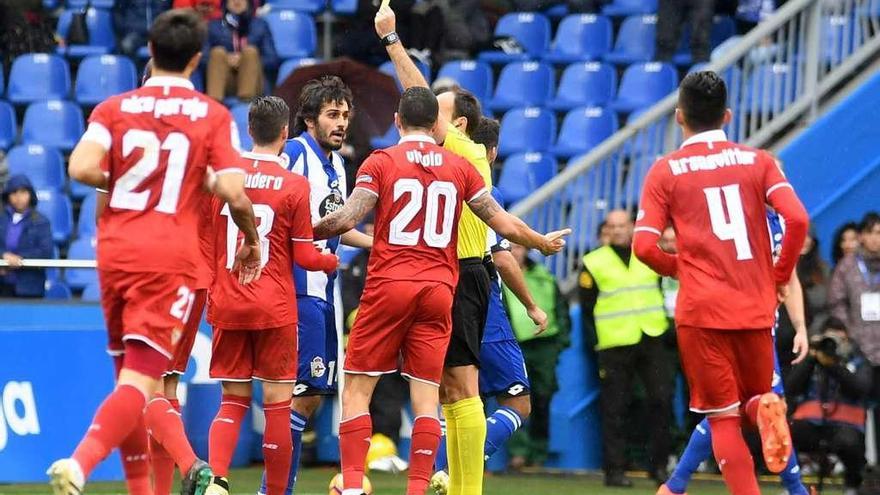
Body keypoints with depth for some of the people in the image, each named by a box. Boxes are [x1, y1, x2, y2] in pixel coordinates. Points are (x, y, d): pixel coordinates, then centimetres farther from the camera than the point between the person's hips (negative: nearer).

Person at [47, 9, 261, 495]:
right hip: (171, 255, -3)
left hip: (115, 252, 3)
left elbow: (82, 168, -12)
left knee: (132, 375, 17)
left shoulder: (114, 108, 5)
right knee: (139, 381, -10)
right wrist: (252, 243, 12)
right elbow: (234, 194, -7)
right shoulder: (213, 116, 2)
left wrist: (121, 180, 10)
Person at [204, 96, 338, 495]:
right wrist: (334, 261, 17)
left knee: (233, 401, 8)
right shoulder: (294, 185, -7)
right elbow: (304, 256, -3)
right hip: (275, 309, -3)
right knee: (277, 403, 5)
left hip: (227, 307, 3)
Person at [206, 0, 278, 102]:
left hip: (253, 83, 0)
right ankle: (213, 100, -49)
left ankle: (247, 100, -45)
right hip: (225, 83, 0)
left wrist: (247, 60, -12)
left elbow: (272, 60, 6)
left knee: (251, 51, -27)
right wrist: (226, 60, -16)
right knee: (218, 52, -27)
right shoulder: (214, 26, 14)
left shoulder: (260, 25, 16)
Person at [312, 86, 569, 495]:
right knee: (426, 396, 4)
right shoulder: (460, 168, 9)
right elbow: (503, 223, 13)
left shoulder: (380, 162, -1)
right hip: (438, 290, 3)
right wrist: (542, 243, 30)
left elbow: (347, 219, -10)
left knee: (357, 390, 2)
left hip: (388, 286, -3)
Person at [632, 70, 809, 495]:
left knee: (724, 420, 6)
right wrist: (780, 276, 6)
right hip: (756, 306, 2)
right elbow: (797, 219, -8)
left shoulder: (665, 171, 1)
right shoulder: (757, 160, 6)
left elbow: (644, 247, -7)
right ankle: (767, 408, -18)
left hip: (701, 309, -2)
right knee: (756, 395, 19)